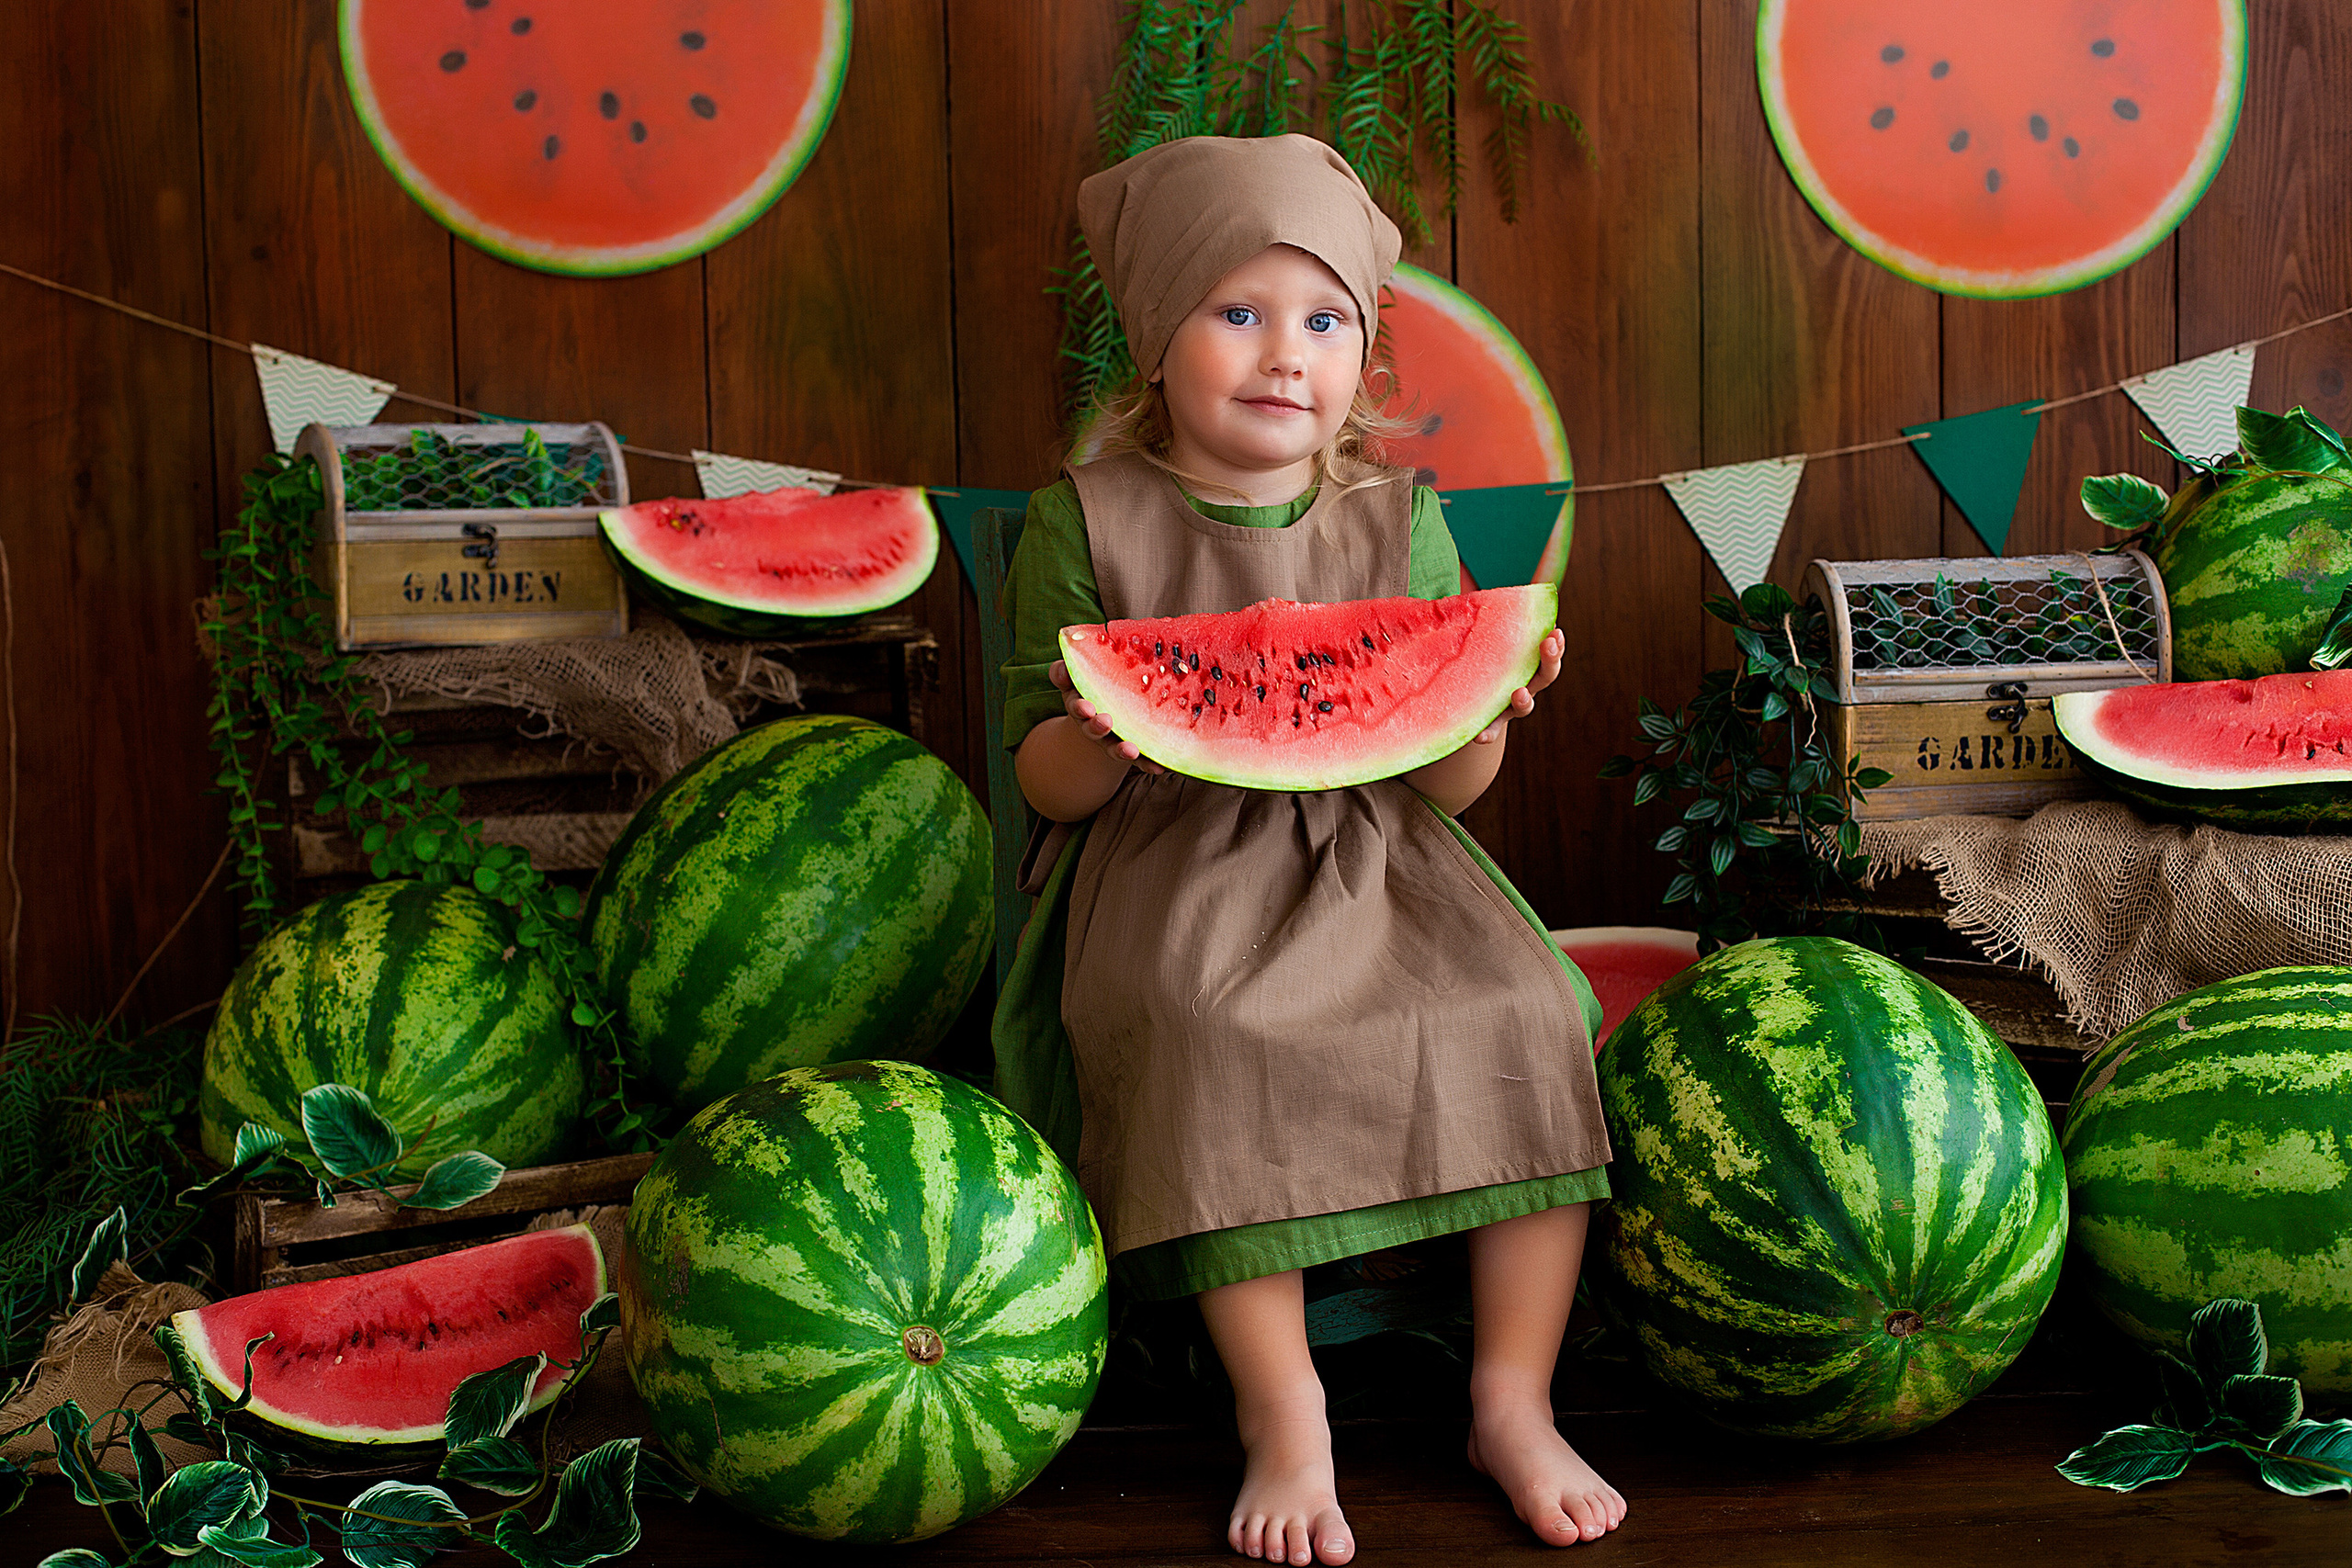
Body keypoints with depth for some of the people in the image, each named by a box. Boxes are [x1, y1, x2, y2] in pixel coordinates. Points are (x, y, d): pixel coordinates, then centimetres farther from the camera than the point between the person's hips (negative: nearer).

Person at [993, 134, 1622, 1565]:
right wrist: (1100, 743, -22)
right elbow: (1048, 784, 1)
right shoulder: (1087, 522, 1)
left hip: (1375, 859, 3)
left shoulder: (1401, 521, 8)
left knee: (1523, 1013, -21)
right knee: (1216, 1041, -32)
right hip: (1176, 873, -3)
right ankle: (1286, 1420, -17)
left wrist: (1487, 707, -14)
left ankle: (1514, 1399, -7)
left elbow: (1447, 787, 8)